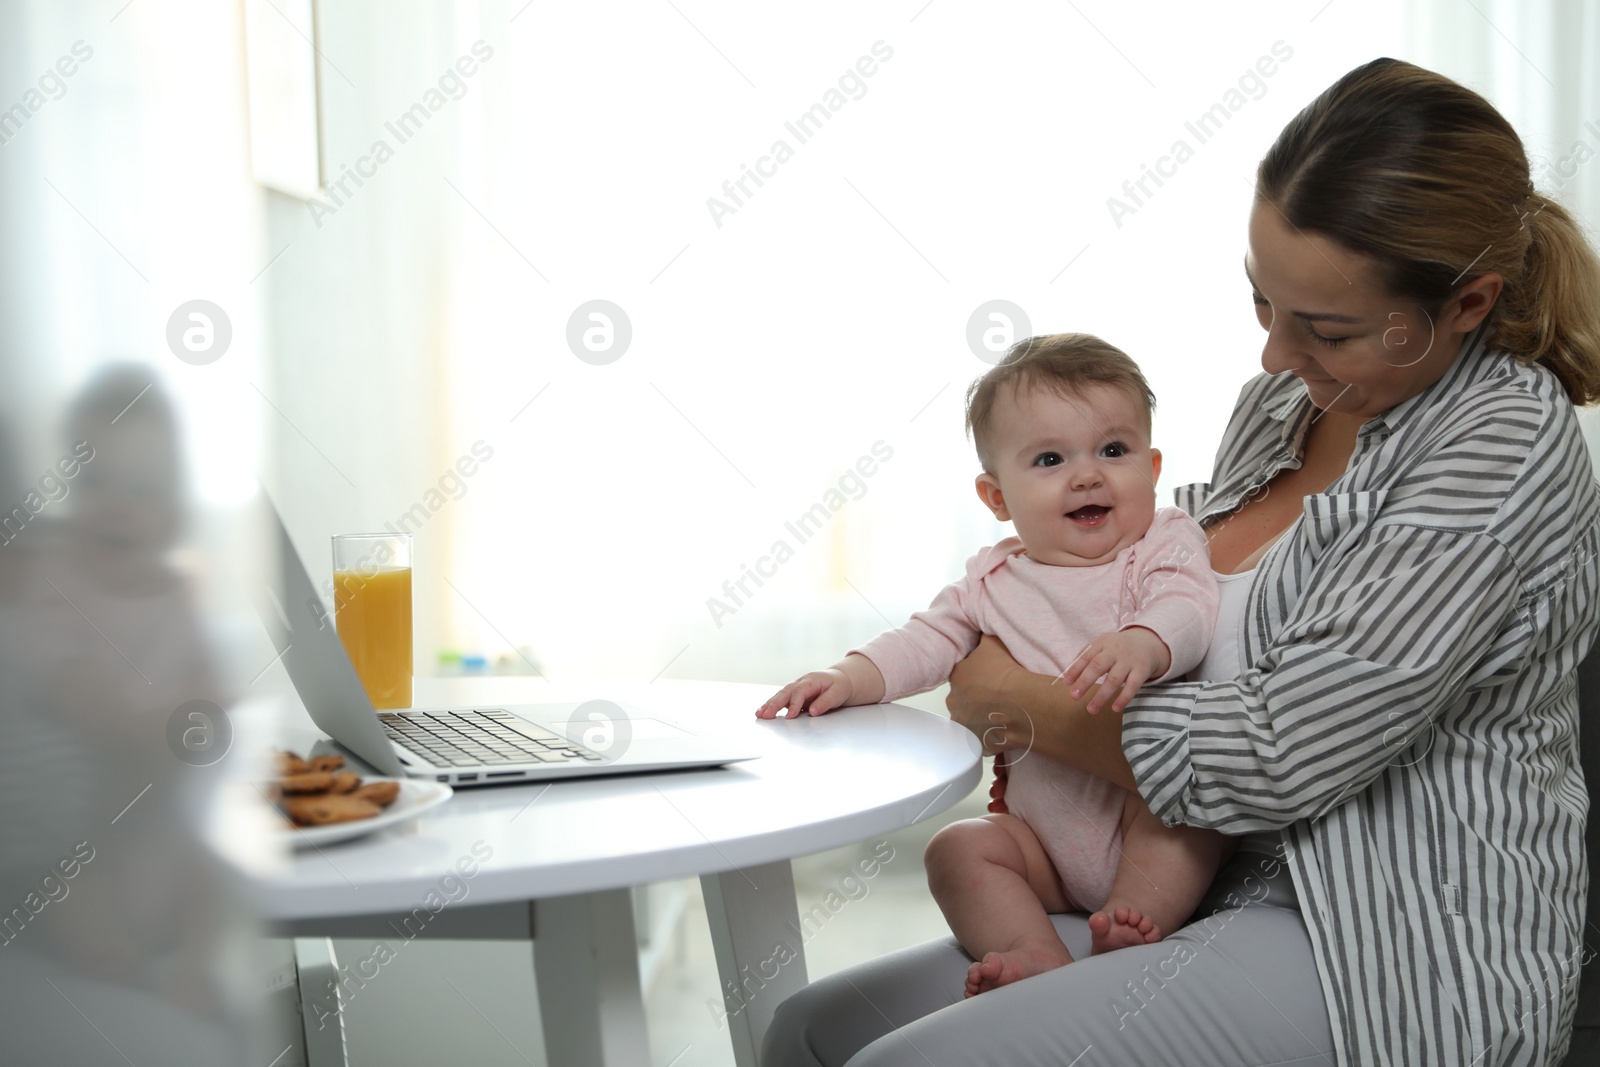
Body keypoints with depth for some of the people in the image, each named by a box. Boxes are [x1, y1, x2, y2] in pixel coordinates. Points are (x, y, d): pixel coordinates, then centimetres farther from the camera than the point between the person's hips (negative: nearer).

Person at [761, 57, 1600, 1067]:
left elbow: (1282, 755, -21)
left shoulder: (1506, 441, -16)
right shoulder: (1278, 400, 8)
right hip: (1230, 897, 8)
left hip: (1396, 956, -7)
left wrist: (1023, 708, -8)